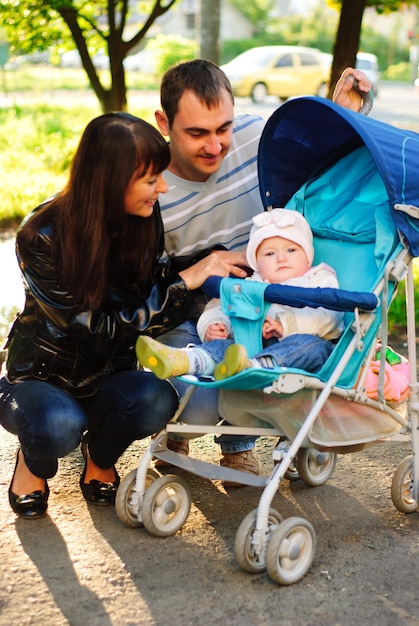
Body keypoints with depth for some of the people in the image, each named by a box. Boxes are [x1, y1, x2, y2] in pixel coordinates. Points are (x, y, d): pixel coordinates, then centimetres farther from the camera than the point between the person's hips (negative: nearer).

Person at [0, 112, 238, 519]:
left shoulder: (146, 220, -10)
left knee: (155, 401, -31)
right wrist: (183, 282, -27)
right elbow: (99, 331, -25)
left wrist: (211, 261, -16)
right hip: (41, 375, -4)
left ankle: (100, 457, 5)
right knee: (59, 425, -38)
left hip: (107, 377, 4)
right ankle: (35, 461, 2)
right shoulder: (41, 238, -24)